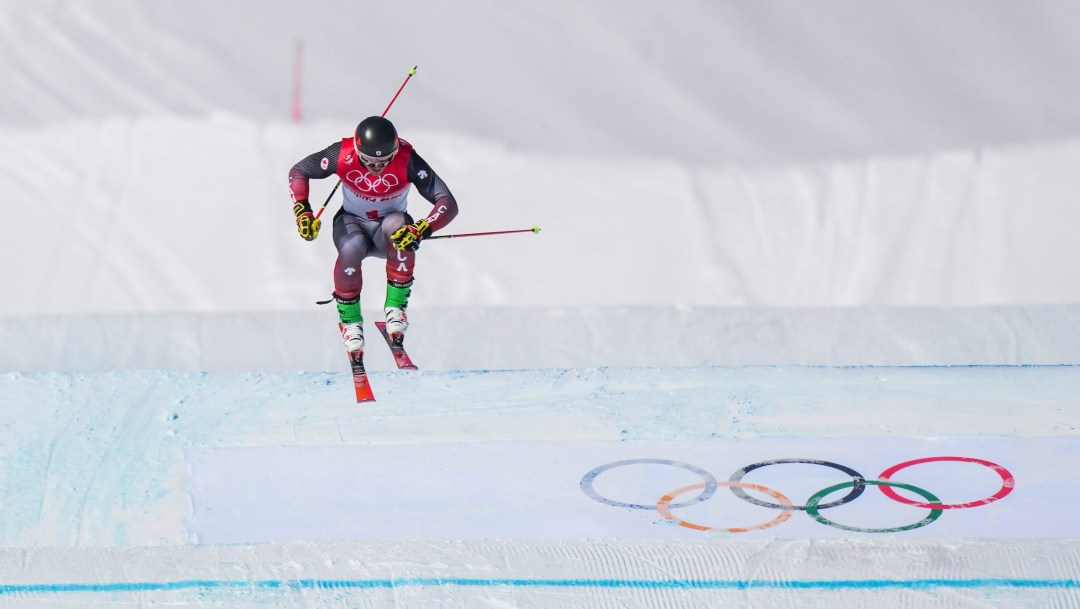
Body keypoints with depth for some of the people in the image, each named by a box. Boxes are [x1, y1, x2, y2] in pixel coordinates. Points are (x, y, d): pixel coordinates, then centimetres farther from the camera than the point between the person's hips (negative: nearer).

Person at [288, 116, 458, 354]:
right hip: (352, 222, 0)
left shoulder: (407, 160, -27)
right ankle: (350, 320, -10)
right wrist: (302, 211, -23)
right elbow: (298, 172, -8)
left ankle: (395, 306, -20)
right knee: (351, 249, -35)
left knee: (397, 225, -37)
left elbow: (448, 203, -30)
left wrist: (419, 230, -47)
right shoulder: (343, 154, -24)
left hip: (390, 226, 0)